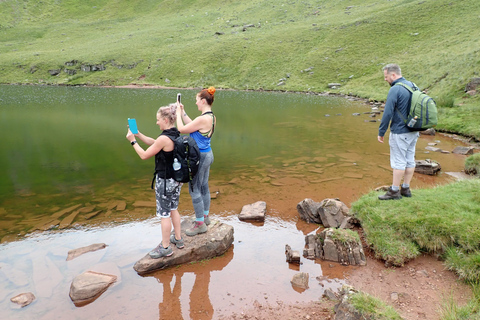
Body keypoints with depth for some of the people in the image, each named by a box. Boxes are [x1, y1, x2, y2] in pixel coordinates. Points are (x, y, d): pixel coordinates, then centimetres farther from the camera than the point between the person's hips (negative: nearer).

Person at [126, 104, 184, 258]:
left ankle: (165, 247, 19)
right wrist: (138, 134, 6)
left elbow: (144, 155, -15)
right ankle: (178, 239, 36)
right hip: (176, 179, 9)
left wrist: (133, 141, -5)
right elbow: (152, 142, 13)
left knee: (164, 214, 5)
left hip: (165, 181, -9)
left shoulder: (164, 138, -25)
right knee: (173, 209, 22)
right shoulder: (176, 135, 3)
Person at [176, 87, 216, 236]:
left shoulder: (203, 119, -25)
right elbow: (191, 125, 17)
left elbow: (182, 129, -16)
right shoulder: (212, 117, 5)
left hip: (200, 157, -10)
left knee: (194, 189, 0)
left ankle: (200, 224, 10)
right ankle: (205, 216, 34)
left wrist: (178, 114, -2)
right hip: (207, 154, 10)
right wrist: (183, 112, 15)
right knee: (204, 186, 20)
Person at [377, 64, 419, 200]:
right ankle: (406, 188, 23)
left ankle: (394, 191, 6)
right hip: (414, 132, 9)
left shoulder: (395, 90, -17)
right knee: (410, 160, 13)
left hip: (399, 132, -9)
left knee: (398, 162, -2)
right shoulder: (413, 86, 10)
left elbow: (388, 113, -18)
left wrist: (381, 133, -11)